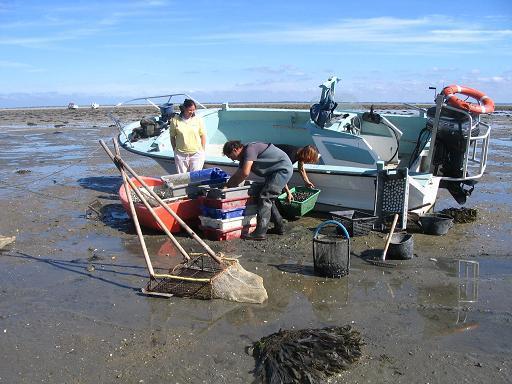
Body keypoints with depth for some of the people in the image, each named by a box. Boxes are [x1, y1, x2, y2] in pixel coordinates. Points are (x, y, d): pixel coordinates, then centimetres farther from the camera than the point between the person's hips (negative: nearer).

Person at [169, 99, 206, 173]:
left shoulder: (198, 120, 0)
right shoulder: (175, 120, -3)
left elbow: (203, 136, 5)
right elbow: (172, 137, 5)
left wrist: (203, 151, 3)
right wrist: (175, 150, 5)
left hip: (196, 153, 0)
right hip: (181, 154, 0)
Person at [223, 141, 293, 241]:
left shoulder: (250, 149, -18)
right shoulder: (244, 157, 14)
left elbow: (245, 173, -24)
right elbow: (237, 174, 21)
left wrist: (232, 185, -10)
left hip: (283, 169, -10)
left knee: (265, 198, -14)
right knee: (269, 199, 15)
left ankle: (260, 232, -15)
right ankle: (279, 227, 24)